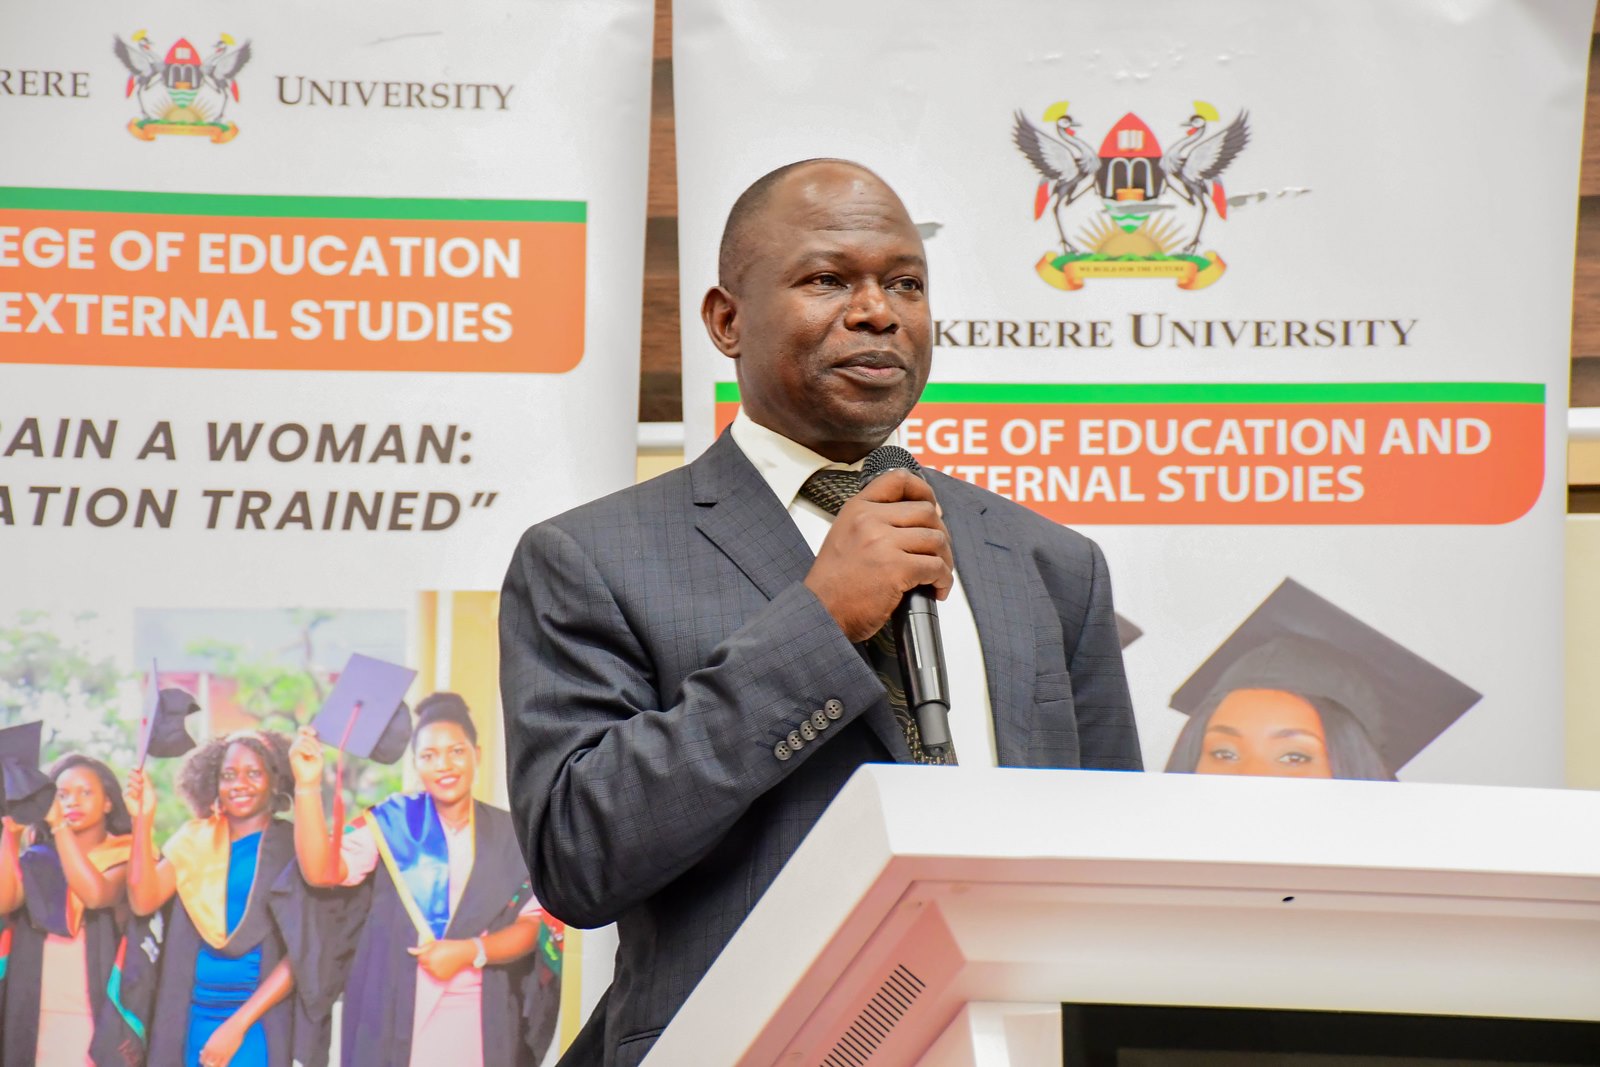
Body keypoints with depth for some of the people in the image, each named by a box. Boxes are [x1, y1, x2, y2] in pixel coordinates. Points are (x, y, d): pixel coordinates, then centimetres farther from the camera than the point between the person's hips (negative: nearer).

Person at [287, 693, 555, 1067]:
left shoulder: (508, 834, 6)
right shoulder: (392, 822, 2)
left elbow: (533, 924, 3)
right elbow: (321, 870, -12)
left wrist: (470, 952, -14)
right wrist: (308, 785, -23)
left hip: (475, 1019, 1)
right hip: (395, 1012, -1)